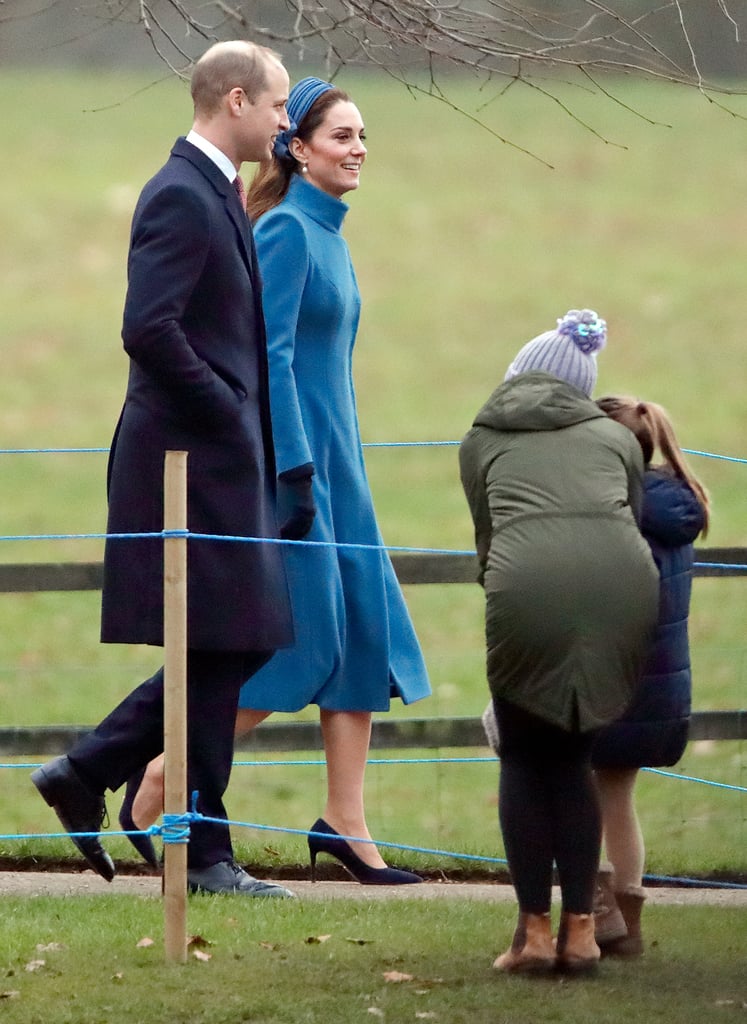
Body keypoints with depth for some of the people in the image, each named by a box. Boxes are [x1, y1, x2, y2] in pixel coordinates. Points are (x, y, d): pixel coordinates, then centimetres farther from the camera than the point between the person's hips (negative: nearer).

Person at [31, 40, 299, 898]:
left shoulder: (214, 194, 17)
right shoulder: (182, 198, -15)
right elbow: (149, 330, -24)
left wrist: (244, 418, 14)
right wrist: (228, 410, -17)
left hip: (224, 461, 10)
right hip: (195, 459, -10)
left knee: (235, 650, 12)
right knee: (217, 656, -4)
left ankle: (85, 776, 16)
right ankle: (202, 856, 2)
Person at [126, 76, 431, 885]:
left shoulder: (328, 232, 15)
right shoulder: (287, 230, -14)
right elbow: (270, 356, -19)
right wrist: (295, 473, -22)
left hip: (332, 459, 9)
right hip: (290, 453, -9)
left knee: (366, 637, 4)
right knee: (303, 642, -8)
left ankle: (346, 826, 5)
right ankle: (165, 783, 3)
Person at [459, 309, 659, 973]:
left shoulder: (482, 439, 28)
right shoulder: (616, 435, 30)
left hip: (528, 581, -2)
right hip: (621, 577, 2)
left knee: (526, 761, 13)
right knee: (574, 757, 16)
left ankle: (535, 931, 7)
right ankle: (580, 930, 10)